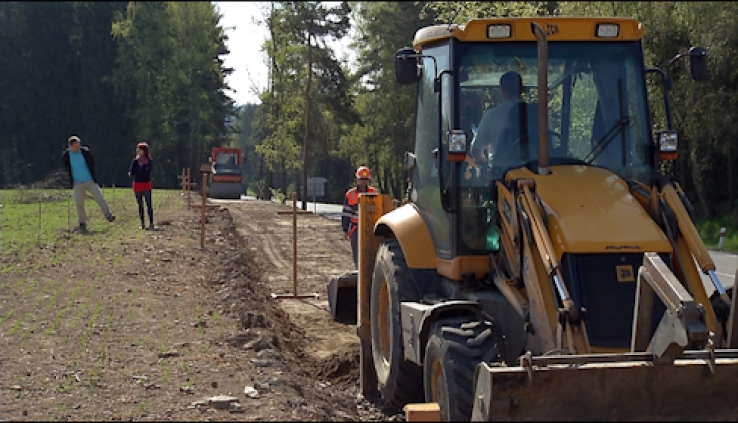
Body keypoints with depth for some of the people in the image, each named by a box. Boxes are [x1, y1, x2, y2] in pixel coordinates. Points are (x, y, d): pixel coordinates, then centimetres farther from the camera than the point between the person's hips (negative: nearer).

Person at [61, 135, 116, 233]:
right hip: (77, 184, 1)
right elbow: (67, 169, 10)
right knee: (79, 204, 2)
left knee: (100, 198, -10)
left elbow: (92, 164, 7)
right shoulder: (65, 155, -6)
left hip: (90, 181, 0)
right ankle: (82, 224, 13)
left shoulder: (85, 151, -7)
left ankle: (108, 215, 0)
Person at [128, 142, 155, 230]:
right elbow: (131, 172, -4)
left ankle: (151, 223, -7)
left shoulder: (149, 161, -3)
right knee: (140, 205, 8)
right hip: (137, 185, 3)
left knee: (149, 204, -8)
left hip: (146, 184, -3)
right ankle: (143, 224, 14)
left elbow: (147, 172, -14)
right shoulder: (135, 161, 5)